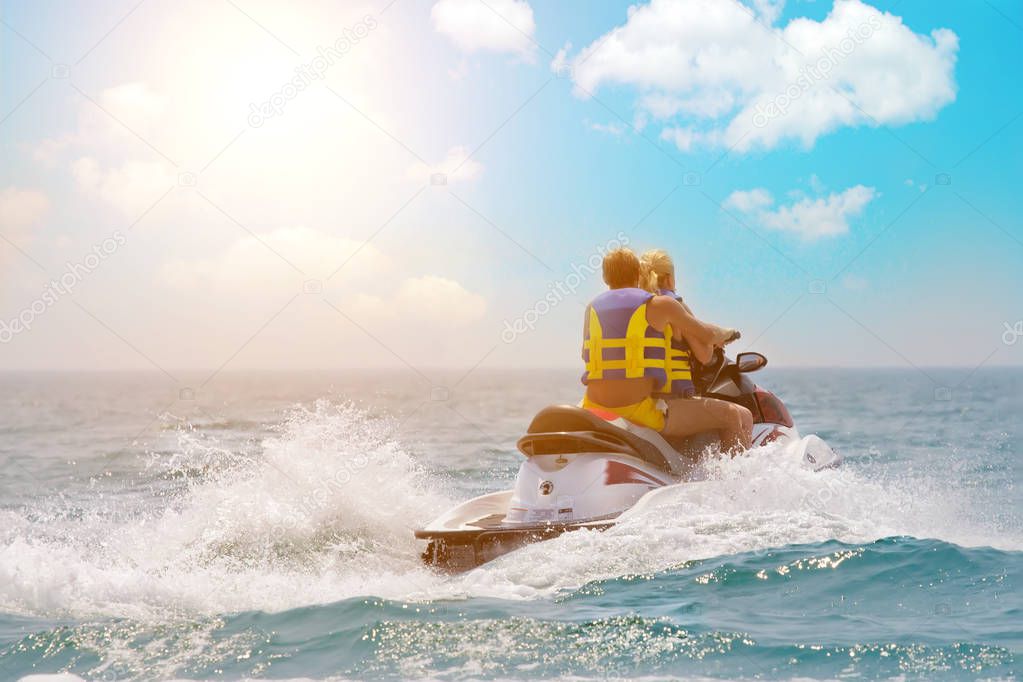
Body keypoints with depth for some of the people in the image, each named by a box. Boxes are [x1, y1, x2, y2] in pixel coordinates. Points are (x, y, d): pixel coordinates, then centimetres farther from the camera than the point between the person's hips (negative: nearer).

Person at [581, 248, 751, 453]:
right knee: (738, 416, 1)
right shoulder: (658, 305, 1)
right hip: (639, 410, -5)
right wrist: (727, 333, 33)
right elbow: (707, 336, 9)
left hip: (594, 409, 5)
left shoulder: (592, 308, 14)